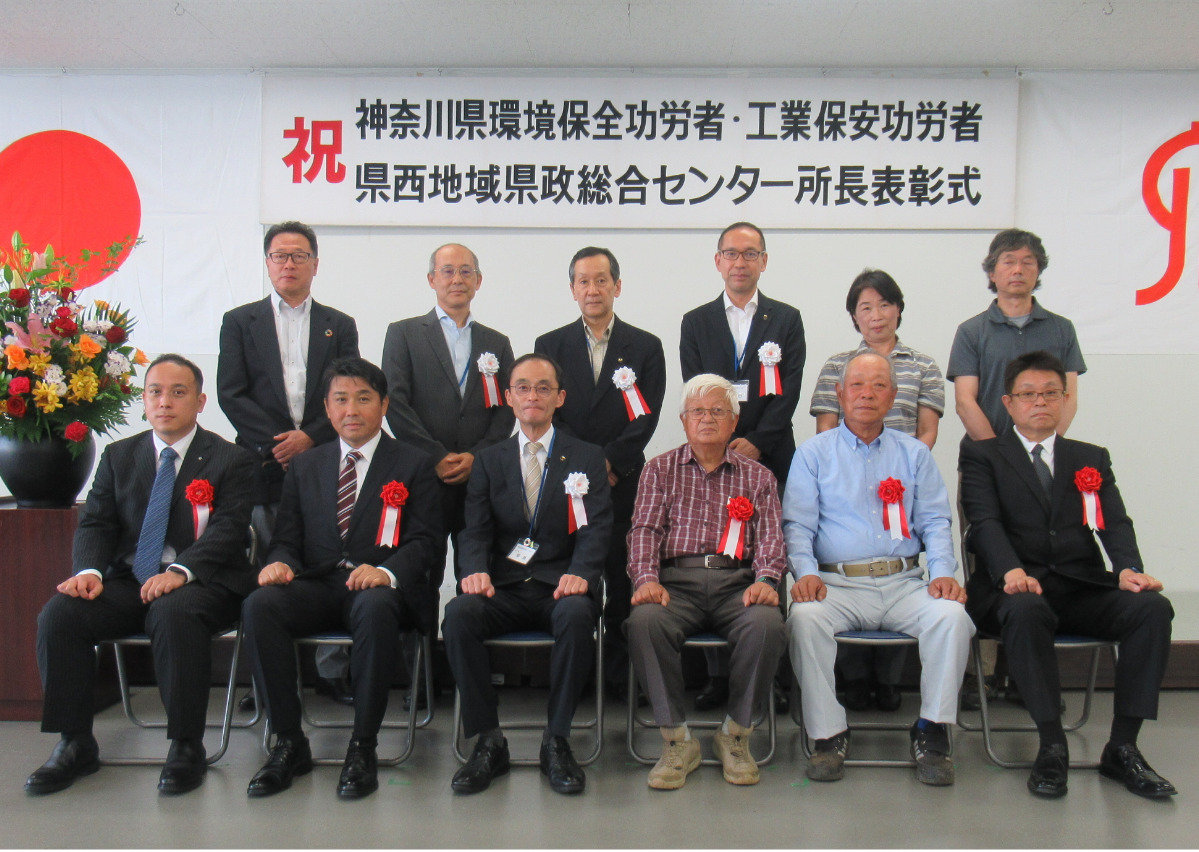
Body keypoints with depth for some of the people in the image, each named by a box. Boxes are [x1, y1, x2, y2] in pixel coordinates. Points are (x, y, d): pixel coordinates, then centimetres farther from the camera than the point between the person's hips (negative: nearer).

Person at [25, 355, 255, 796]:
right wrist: (89, 571, -12)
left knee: (175, 614, -37)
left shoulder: (231, 460, 3)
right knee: (60, 613, -21)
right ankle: (75, 743, -6)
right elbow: (96, 523, 10)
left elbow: (228, 528, -9)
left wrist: (180, 571, -26)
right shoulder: (119, 456, 17)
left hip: (199, 583, -4)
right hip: (127, 582, 5)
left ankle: (186, 746, -22)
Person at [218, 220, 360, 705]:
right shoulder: (240, 322, 12)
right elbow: (230, 394, 2)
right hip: (264, 466, 0)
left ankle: (333, 671, 10)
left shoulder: (340, 326, 14)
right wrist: (273, 444, -9)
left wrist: (310, 437, -9)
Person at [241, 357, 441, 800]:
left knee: (375, 608, -38)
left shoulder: (413, 465, 10)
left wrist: (386, 572, -22)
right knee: (260, 605, -28)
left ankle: (363, 748, -24)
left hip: (380, 587, -3)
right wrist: (280, 563, -10)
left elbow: (423, 541, -1)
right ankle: (289, 743, -17)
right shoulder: (305, 467, 21)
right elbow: (287, 537, 15)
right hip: (316, 587, 3)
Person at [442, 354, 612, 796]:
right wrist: (476, 570, -18)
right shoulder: (489, 461, 17)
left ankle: (557, 741, -19)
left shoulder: (587, 458, 12)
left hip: (560, 587, -1)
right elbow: (475, 529, 6)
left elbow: (596, 527, -1)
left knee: (577, 615, -36)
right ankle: (488, 742, -16)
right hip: (503, 588, 2)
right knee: (459, 614, -30)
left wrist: (580, 574, -22)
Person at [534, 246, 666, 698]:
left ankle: (621, 675, 11)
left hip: (624, 483, 0)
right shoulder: (550, 345, 12)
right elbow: (546, 415, 4)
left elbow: (645, 419, 1)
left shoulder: (645, 347, 9)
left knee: (623, 582, 0)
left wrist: (609, 462, -11)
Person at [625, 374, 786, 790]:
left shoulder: (758, 477, 19)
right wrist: (647, 577, -13)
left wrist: (765, 579, -14)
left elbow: (769, 538, 8)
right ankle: (677, 738, -17)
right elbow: (645, 529, 6)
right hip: (676, 579, 0)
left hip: (736, 580, 1)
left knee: (766, 624, -33)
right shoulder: (660, 470, 18)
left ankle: (735, 734, -10)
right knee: (645, 621, -33)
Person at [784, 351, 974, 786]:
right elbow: (797, 524, 4)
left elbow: (935, 521, 12)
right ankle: (829, 734, -17)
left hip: (903, 583, 2)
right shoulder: (813, 453, 12)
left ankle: (931, 732, -11)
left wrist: (943, 572, -7)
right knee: (805, 617, -32)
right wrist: (805, 571, -15)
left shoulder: (914, 454, 18)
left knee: (951, 615, -27)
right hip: (837, 583, -2)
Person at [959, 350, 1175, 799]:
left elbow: (1115, 523, 7)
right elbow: (985, 520, -6)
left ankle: (1123, 748, -17)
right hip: (1017, 589, -3)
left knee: (1152, 607, -25)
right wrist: (1012, 571, -26)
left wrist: (1129, 569, -16)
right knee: (1026, 610, -37)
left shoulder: (1092, 459, 22)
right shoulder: (982, 455, 11)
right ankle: (1052, 746, -27)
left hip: (1084, 589, 4)